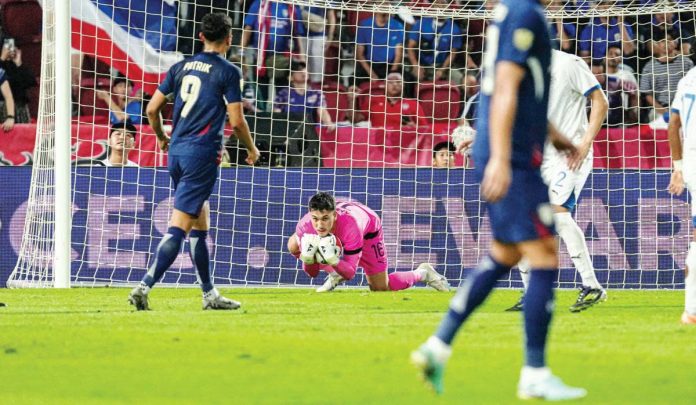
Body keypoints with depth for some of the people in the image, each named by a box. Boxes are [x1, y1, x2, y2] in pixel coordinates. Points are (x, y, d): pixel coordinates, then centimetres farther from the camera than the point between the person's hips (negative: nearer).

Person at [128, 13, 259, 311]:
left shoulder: (181, 67, 12)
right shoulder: (228, 72, -4)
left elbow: (152, 109, 10)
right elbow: (236, 121, -7)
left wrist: (162, 138, 28)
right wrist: (252, 150, 11)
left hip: (176, 152, 7)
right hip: (202, 154, -7)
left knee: (200, 223, 16)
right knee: (179, 227, -10)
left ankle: (210, 294, 21)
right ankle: (144, 286, -21)